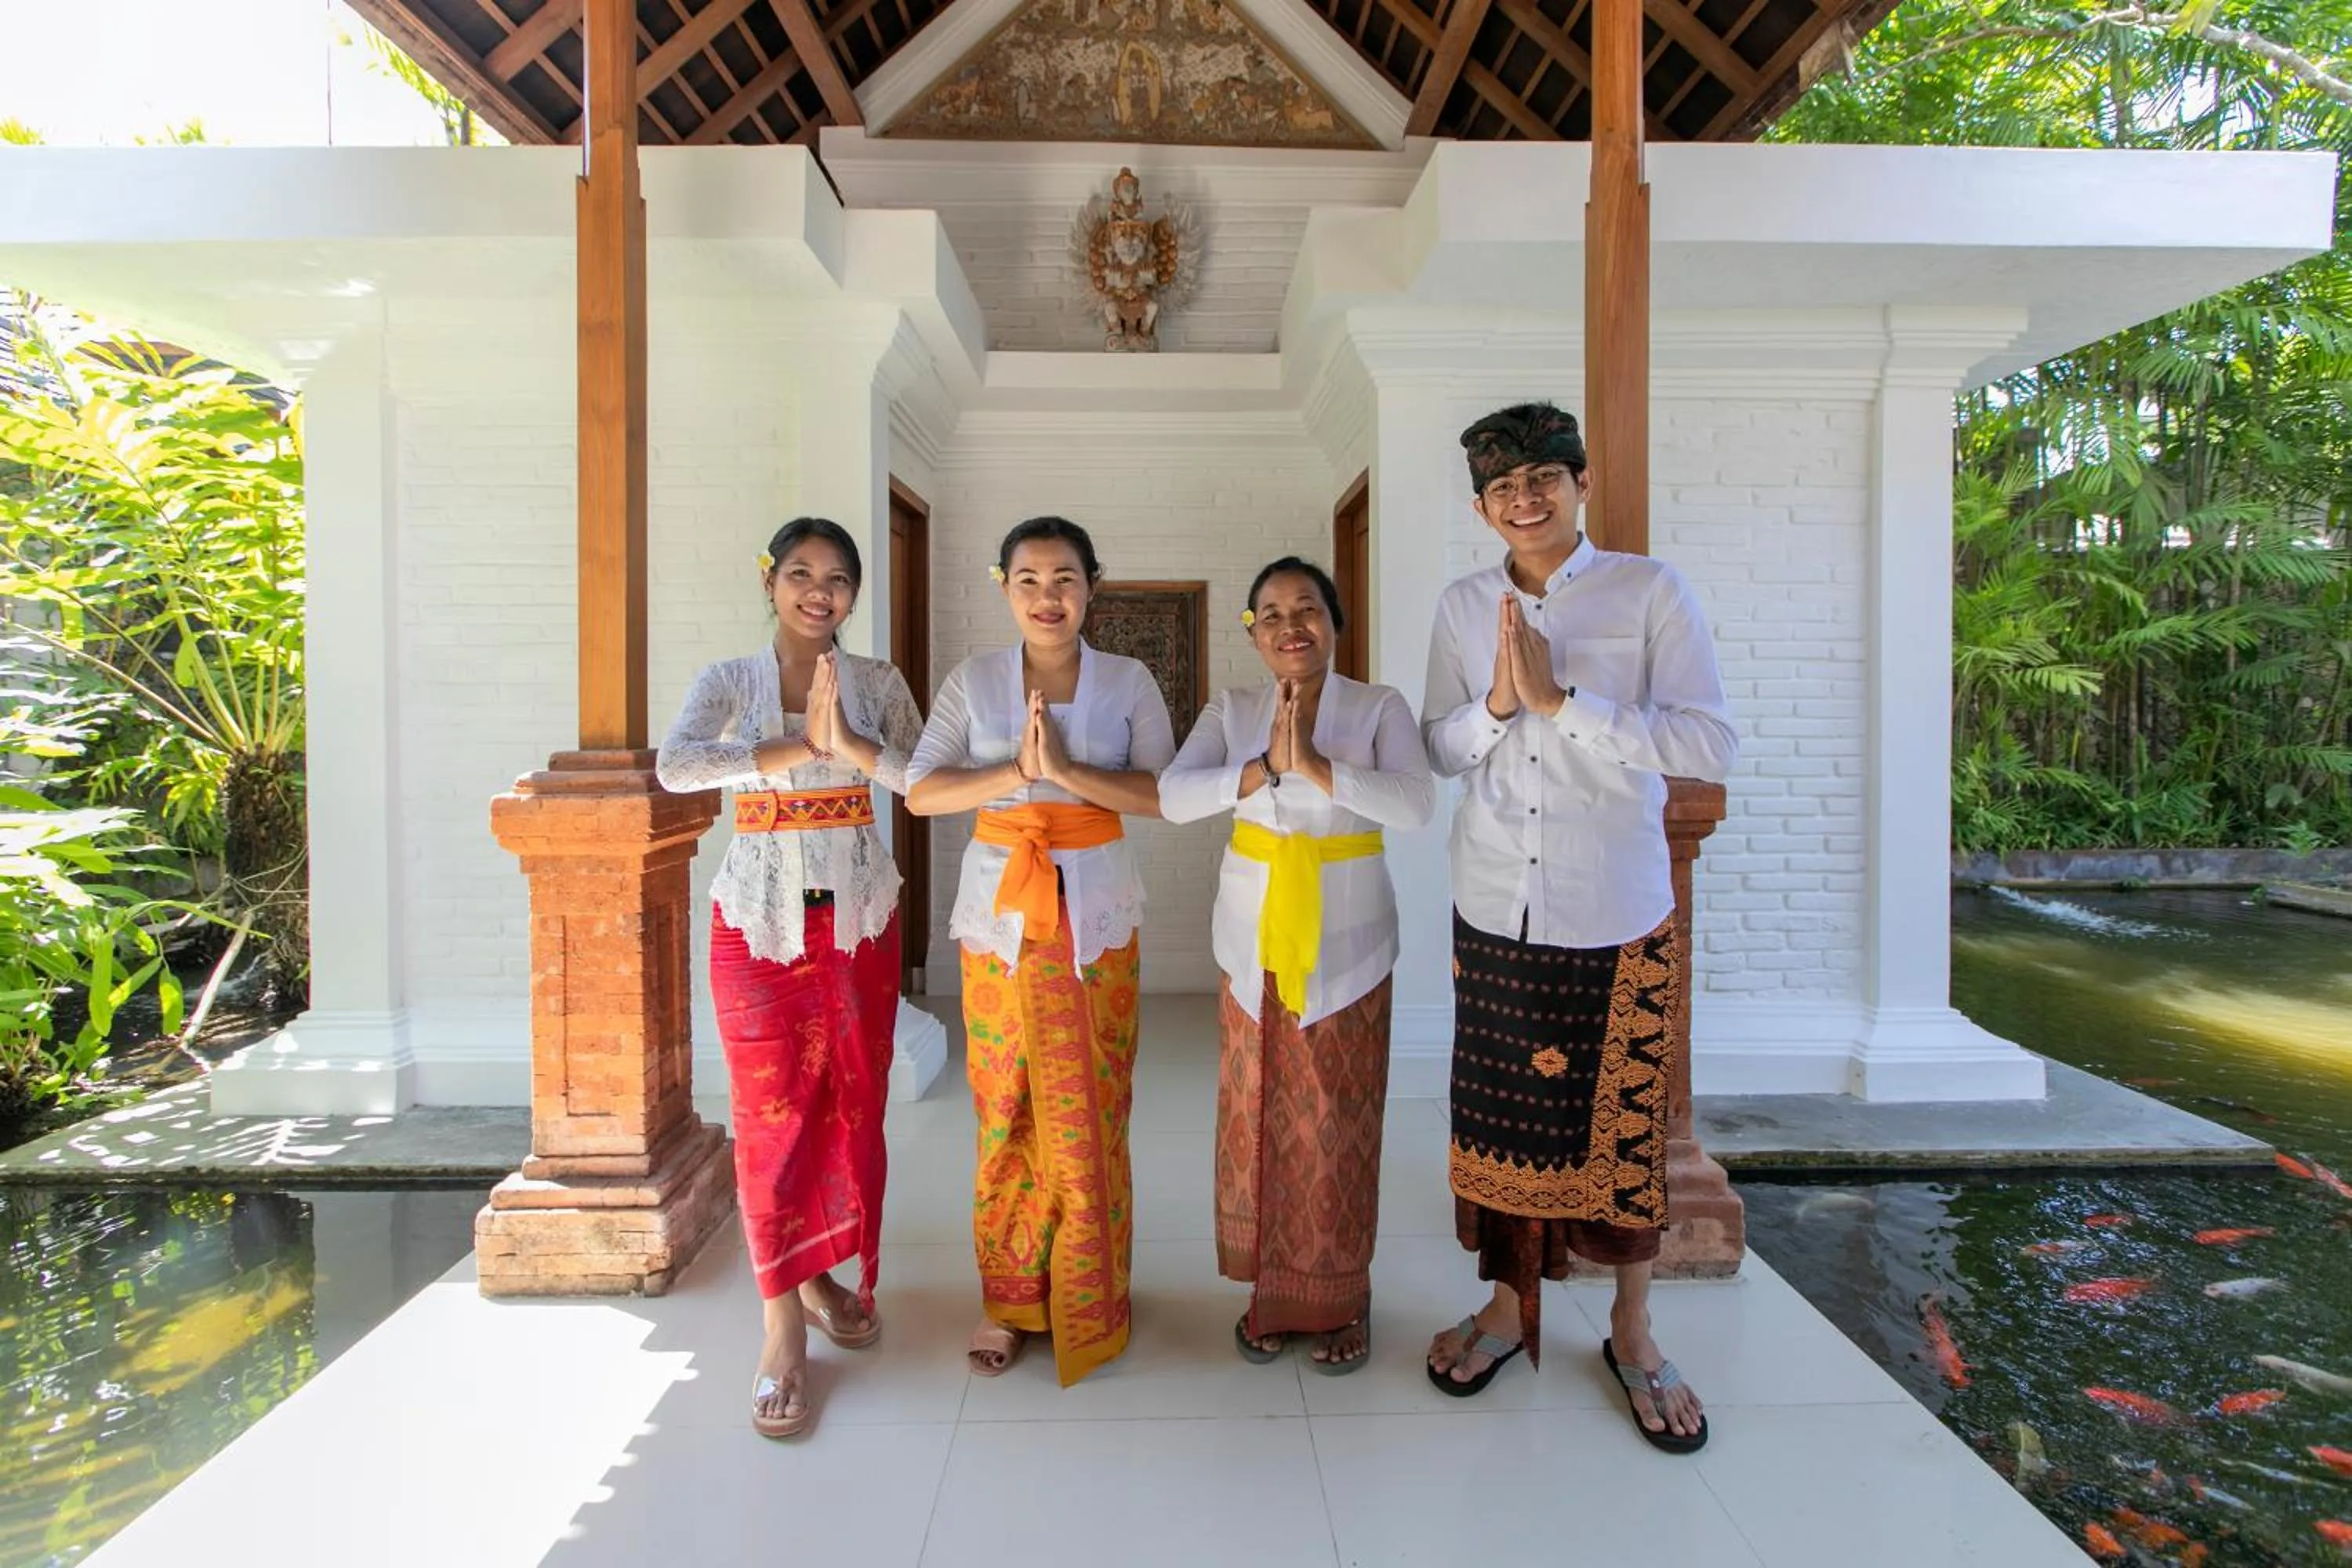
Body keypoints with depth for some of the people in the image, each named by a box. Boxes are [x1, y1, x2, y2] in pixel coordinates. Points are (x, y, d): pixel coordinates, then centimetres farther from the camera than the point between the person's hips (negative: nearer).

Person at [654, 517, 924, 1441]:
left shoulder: (879, 684, 4)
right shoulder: (728, 683, 0)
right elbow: (673, 766, -20)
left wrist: (851, 746, -23)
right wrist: (800, 747, -21)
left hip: (859, 921, 2)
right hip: (760, 923, -2)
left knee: (854, 1111, 10)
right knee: (771, 1117, 0)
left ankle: (822, 1274, 32)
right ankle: (783, 1328, 13)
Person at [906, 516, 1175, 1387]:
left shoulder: (1129, 681, 3)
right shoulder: (972, 680, 5)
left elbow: (1165, 793, -8)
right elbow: (920, 792, -2)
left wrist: (1064, 768, -19)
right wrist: (1016, 770, -16)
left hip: (1097, 917, 0)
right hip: (1001, 914, 1)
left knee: (1090, 1113, 3)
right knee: (1007, 1111, 6)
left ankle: (1087, 1305, 22)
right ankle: (1010, 1298, 24)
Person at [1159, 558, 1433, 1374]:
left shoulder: (1380, 707, -2)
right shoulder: (1231, 711, 3)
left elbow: (1415, 803, -18)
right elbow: (1172, 796, -11)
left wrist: (1312, 764, -26)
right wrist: (1263, 768, -22)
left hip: (1346, 946, -2)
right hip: (1255, 943, 2)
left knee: (1337, 1123, 4)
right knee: (1260, 1116, 8)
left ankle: (1341, 1300, 22)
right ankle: (1270, 1290, 26)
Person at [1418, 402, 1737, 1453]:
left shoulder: (1650, 593, -6)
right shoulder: (1463, 607, 6)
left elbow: (1712, 745, -14)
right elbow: (1437, 749, 7)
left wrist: (1560, 700, -20)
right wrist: (1495, 705, -14)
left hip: (1617, 914, -3)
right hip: (1495, 911, 3)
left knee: (1623, 1124, 10)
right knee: (1500, 1118, 12)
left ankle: (1631, 1333, 32)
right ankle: (1507, 1308, 34)